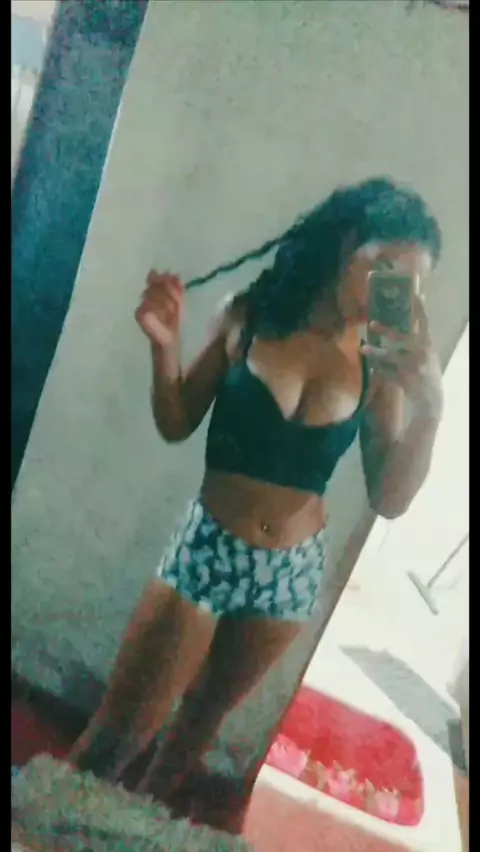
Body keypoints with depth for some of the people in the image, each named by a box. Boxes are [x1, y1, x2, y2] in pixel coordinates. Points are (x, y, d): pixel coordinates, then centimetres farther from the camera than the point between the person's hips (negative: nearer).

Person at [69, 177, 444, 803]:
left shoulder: (381, 365, -10)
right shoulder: (248, 317, -12)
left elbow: (390, 500, -10)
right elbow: (176, 426, -3)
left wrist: (429, 405, -24)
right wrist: (165, 348, -20)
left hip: (294, 570, 2)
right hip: (207, 548, -2)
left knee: (205, 711, 24)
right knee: (123, 727, 6)